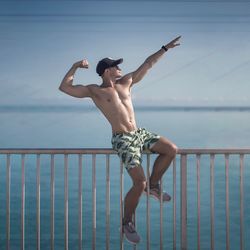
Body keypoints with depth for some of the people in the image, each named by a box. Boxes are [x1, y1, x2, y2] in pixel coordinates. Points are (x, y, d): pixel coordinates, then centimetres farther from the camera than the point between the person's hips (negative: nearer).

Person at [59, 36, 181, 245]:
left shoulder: (126, 82, 13)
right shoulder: (94, 91, -1)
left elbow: (148, 64, 16)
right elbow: (64, 87, -5)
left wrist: (165, 48, 15)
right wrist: (75, 67, -10)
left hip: (139, 133, 7)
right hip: (123, 140, -7)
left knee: (172, 150, -2)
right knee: (140, 183, -16)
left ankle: (154, 185, 19)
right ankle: (127, 223, 5)